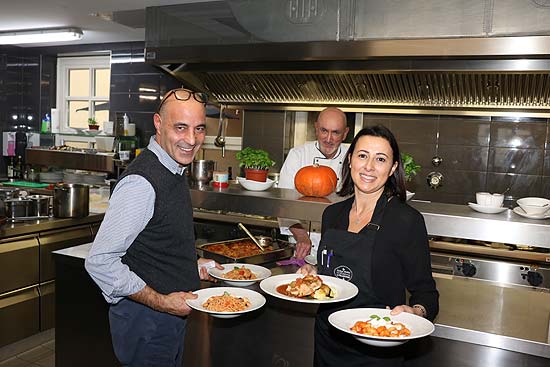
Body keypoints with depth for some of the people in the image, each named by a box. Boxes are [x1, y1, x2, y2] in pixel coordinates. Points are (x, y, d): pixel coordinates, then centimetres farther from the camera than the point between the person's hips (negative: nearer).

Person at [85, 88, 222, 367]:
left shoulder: (174, 171, 6)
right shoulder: (141, 182, -25)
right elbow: (100, 262, -26)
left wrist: (192, 267, 9)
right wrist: (161, 302, -21)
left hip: (171, 313, 9)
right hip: (145, 320, -9)